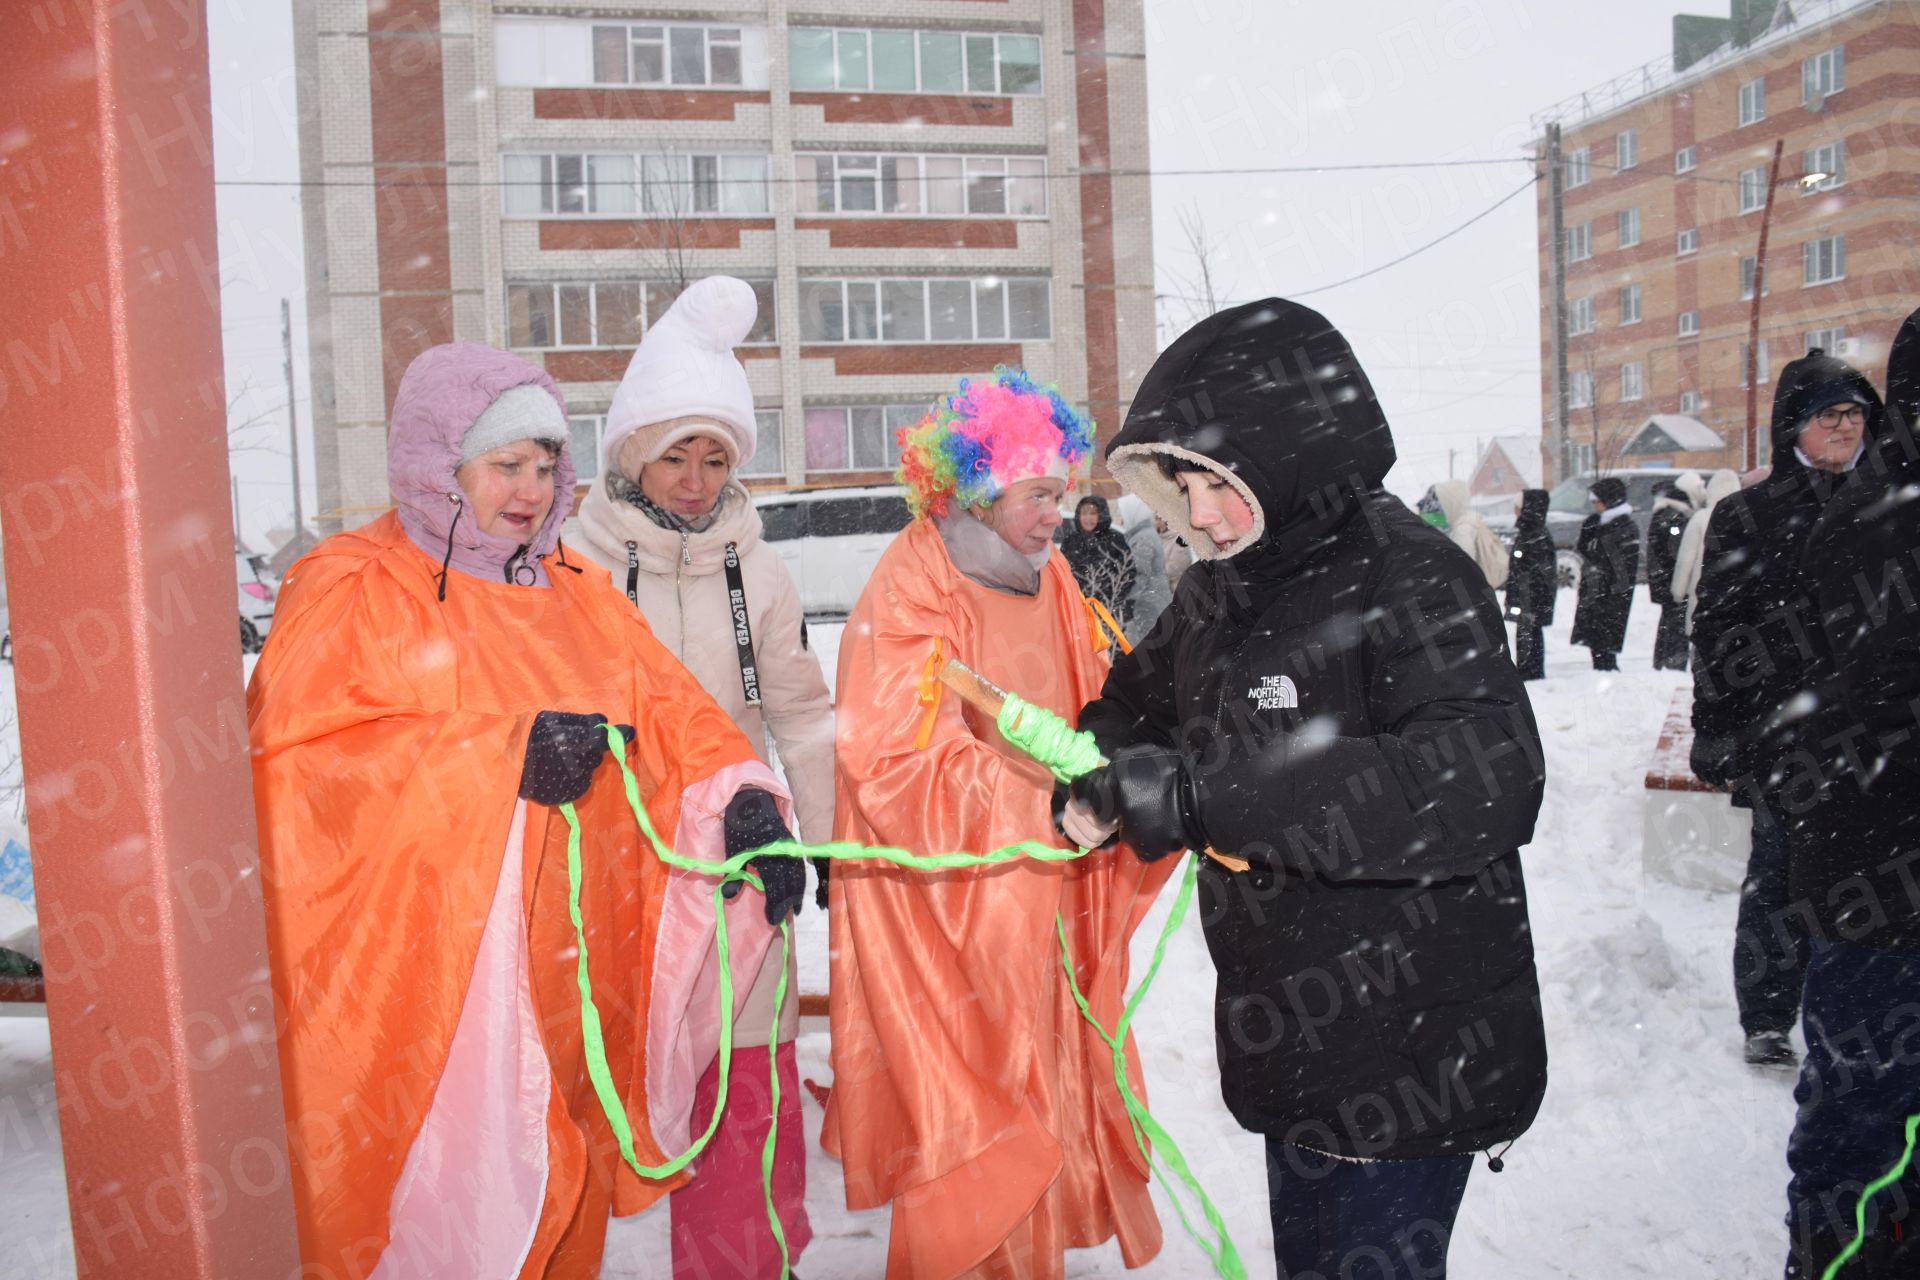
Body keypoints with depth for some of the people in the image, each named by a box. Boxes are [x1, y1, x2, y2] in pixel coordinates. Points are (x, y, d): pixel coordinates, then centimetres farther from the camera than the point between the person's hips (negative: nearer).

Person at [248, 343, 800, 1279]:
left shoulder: (573, 593, 14)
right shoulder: (351, 590, -4)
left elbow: (663, 705, 7)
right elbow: (289, 761, -17)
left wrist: (740, 793, -14)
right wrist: (503, 756, -23)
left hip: (566, 981, 6)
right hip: (421, 993, -5)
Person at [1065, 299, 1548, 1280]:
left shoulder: (1411, 579, -21)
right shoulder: (1223, 584, 3)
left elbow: (1485, 787, -36)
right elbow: (1146, 693, 20)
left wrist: (1205, 795, -38)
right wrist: (1104, 765, -5)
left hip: (1415, 1059, -7)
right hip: (1293, 1049, 8)